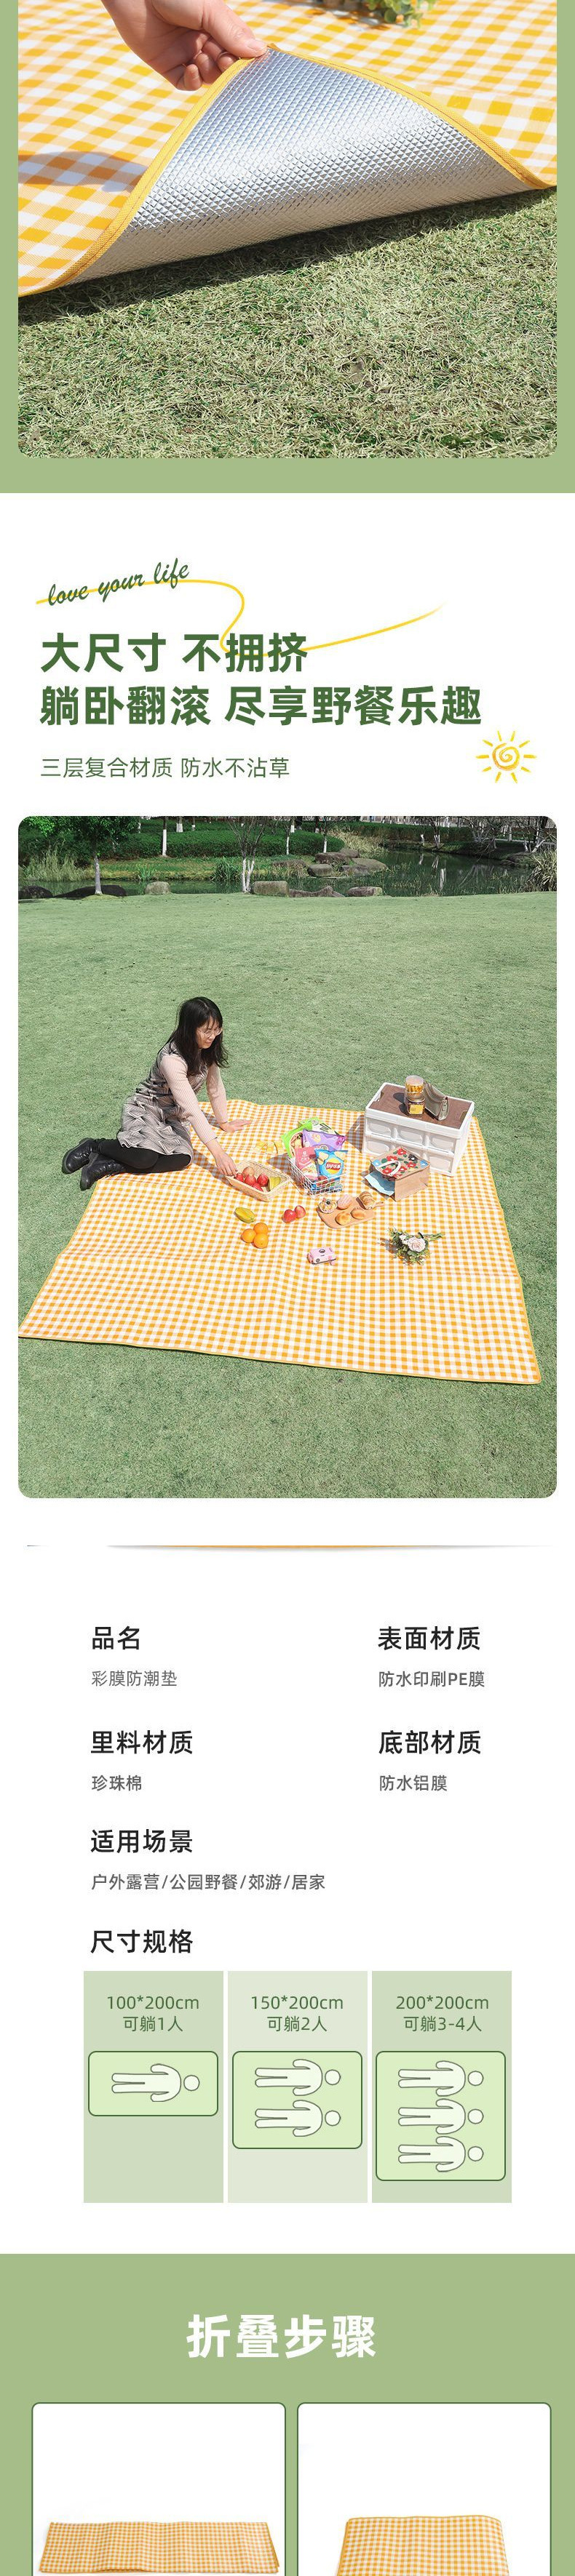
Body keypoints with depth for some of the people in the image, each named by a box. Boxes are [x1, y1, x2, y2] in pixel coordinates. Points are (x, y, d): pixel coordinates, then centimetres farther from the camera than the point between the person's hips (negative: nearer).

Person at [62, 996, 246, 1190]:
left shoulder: (208, 1050, -7)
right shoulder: (172, 1059, -30)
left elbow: (215, 1086, 10)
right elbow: (191, 1109, -34)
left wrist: (224, 1122, 18)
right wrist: (217, 1152, -37)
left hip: (172, 1116, 7)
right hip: (144, 1109, -7)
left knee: (182, 1158, -28)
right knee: (146, 1156, -38)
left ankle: (109, 1164, -21)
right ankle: (94, 1145, -7)